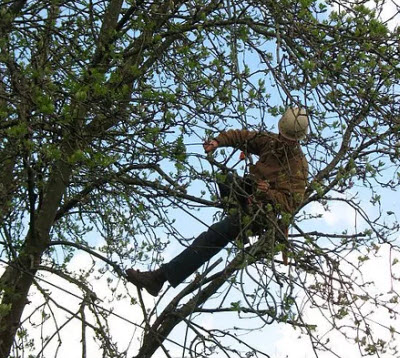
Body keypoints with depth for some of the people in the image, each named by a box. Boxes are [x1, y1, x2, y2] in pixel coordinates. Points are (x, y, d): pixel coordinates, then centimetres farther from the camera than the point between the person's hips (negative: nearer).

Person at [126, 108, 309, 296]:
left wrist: (269, 194, -38)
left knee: (213, 236, -19)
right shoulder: (272, 141, 2)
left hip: (259, 212, -9)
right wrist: (218, 141, -11)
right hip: (249, 193, 9)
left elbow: (291, 203, -21)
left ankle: (161, 276, -20)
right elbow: (242, 136, 7)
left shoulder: (299, 166, -17)